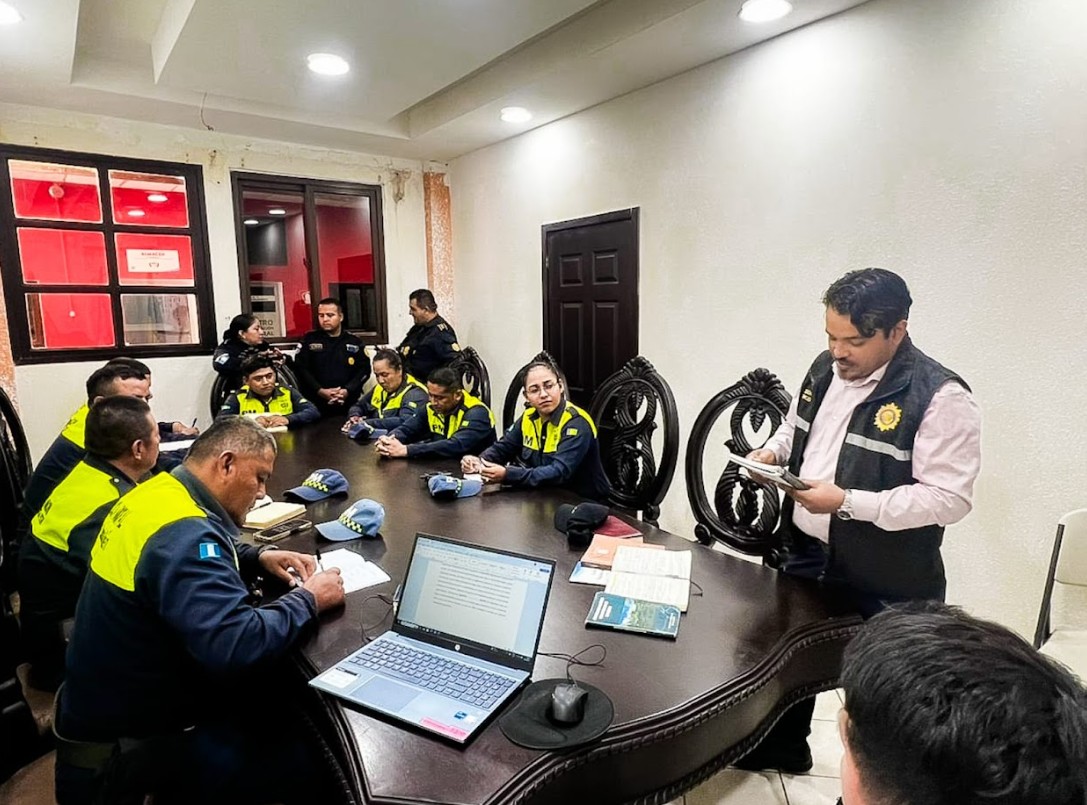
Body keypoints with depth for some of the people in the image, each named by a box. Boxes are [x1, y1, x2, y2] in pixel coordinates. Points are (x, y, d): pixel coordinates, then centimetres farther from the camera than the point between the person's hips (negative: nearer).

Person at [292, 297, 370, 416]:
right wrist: (320, 391, -13)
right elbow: (301, 369, -1)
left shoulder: (354, 342, 9)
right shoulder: (309, 340, 7)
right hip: (316, 405, -1)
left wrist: (348, 390, -12)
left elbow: (364, 369, 2)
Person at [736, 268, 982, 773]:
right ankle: (783, 749, 49)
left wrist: (847, 502, -27)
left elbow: (950, 497, -22)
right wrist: (772, 452, -4)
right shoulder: (825, 370, 2)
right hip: (804, 554, 7)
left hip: (884, 584, -7)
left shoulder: (940, 398, -20)